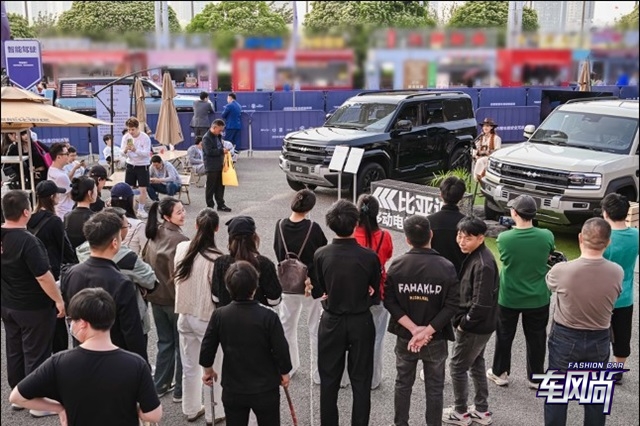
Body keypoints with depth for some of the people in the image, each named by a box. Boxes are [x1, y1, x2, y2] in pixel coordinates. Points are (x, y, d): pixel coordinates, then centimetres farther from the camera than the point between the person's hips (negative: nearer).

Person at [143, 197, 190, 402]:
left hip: (156, 298, 7)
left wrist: (151, 287, 17)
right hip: (175, 299, -7)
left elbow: (145, 262, 9)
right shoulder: (179, 240, -22)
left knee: (164, 342, 20)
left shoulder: (154, 234, 3)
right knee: (181, 345, 8)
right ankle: (180, 391, 18)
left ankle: (160, 385, 30)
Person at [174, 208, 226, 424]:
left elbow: (177, 278, 6)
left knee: (189, 367, 21)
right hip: (208, 319, -5)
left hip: (185, 315, 6)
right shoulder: (216, 259, -24)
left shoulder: (181, 248, -6)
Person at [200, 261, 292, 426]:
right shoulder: (268, 317, -20)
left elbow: (207, 348, -4)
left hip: (233, 390, 2)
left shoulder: (219, 315, -12)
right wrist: (284, 373, 5)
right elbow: (281, 350, -14)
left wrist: (208, 370, 16)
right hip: (265, 390, -2)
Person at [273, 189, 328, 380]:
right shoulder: (313, 228, -20)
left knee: (287, 325, 22)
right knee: (316, 328, 11)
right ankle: (319, 372, 19)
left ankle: (289, 367, 34)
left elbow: (278, 252, -2)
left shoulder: (280, 226, -10)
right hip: (313, 283, -3)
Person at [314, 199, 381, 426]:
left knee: (329, 380, 14)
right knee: (361, 381, 12)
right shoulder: (369, 256, -16)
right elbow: (374, 292, -2)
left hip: (331, 322, 1)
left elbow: (323, 288, 2)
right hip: (361, 323, -1)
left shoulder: (320, 255, -13)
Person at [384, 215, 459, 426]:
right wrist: (427, 331, -17)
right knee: (434, 388, 13)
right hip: (436, 339, -2)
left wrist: (413, 328, -13)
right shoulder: (446, 267, -14)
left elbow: (389, 301, -10)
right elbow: (451, 305, -17)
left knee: (403, 384, 19)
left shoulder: (397, 265, -9)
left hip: (405, 337, 2)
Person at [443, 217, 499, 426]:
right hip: (478, 325, 10)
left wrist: (464, 322, -16)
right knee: (476, 364, 20)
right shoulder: (474, 256, 3)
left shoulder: (482, 264, -28)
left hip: (474, 327, -10)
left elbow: (481, 303, -28)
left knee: (457, 367, 6)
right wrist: (464, 320, 9)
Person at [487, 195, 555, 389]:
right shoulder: (546, 236, -15)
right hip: (538, 298, 1)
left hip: (508, 297, -1)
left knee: (504, 336, 19)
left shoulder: (504, 238, -18)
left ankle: (500, 373, 32)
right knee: (536, 338, 18)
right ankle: (535, 377, 30)